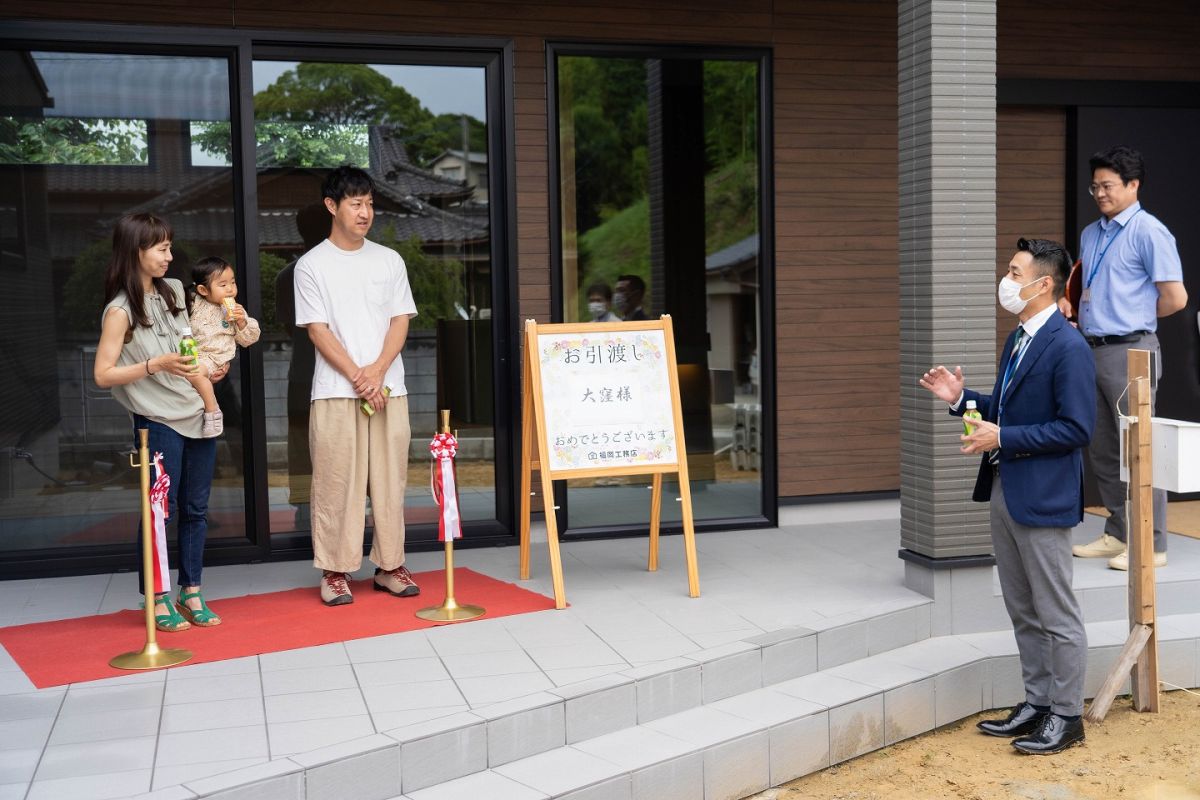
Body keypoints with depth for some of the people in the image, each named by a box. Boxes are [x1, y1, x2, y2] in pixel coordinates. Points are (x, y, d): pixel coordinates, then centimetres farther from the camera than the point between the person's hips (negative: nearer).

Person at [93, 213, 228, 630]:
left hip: (198, 415, 6)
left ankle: (191, 592, 21)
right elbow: (103, 375, -13)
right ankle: (158, 600, 12)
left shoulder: (175, 291, 7)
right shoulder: (120, 310, -11)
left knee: (195, 509, 10)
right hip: (159, 423, -6)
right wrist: (155, 365, -23)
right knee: (161, 511, 0)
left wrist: (211, 368, 8)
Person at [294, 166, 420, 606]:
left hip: (389, 389, 3)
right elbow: (317, 330, -4)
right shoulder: (312, 265, 1)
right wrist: (358, 377, -13)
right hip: (335, 392, -3)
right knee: (336, 482, -1)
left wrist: (378, 371, -9)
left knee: (390, 479, 5)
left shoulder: (389, 260, 11)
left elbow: (400, 321, 6)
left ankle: (389, 565, 14)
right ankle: (335, 571, 7)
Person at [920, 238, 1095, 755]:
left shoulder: (1067, 347, -17)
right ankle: (1038, 703, 29)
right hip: (1005, 492, 10)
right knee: (1022, 611, 17)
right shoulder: (1019, 340, 13)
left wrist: (1002, 438, -21)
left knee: (1056, 614, 3)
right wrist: (961, 398, 5)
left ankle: (1067, 715, 15)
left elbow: (1076, 428, -21)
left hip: (1043, 497, -9)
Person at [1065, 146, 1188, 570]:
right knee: (1101, 449, 13)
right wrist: (1071, 305, 7)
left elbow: (1175, 297, -12)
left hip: (1129, 350, -8)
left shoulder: (1148, 232, -9)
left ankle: (1150, 545, 3)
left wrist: (1137, 316, 1)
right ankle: (1117, 534, 24)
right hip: (1093, 350, 8)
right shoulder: (1090, 234, 15)